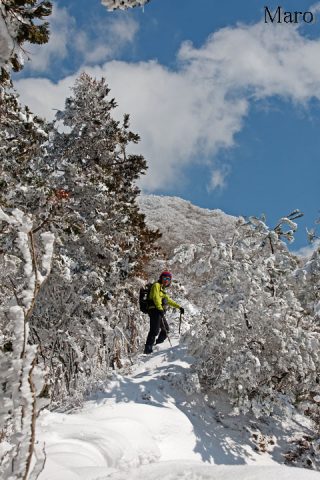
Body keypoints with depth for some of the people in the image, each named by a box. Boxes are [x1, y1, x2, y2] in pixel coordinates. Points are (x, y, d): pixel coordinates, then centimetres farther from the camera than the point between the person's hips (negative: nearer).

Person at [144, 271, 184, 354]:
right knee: (154, 330, -19)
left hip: (160, 311, 10)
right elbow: (156, 297, -16)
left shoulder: (162, 289, 27)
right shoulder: (156, 285, -1)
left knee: (165, 329, 15)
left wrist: (179, 307, 34)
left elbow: (168, 300, 35)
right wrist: (160, 308, -29)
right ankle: (148, 348, -23)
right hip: (155, 310, -10)